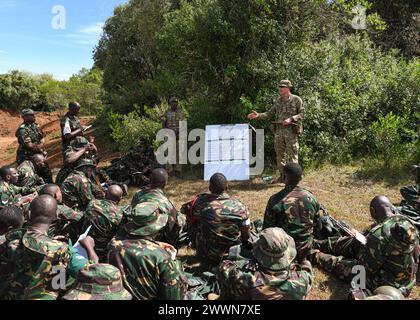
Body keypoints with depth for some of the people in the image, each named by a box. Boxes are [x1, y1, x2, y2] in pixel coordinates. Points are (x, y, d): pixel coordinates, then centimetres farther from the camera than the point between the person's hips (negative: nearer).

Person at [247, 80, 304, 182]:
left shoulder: (296, 100, -1)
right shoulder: (277, 101, 13)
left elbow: (301, 114, -4)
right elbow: (270, 114, 13)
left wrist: (291, 119, -18)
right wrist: (258, 115, -1)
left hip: (291, 131, -5)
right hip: (278, 131, 5)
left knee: (292, 154, -4)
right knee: (280, 154, 10)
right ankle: (282, 176, 20)